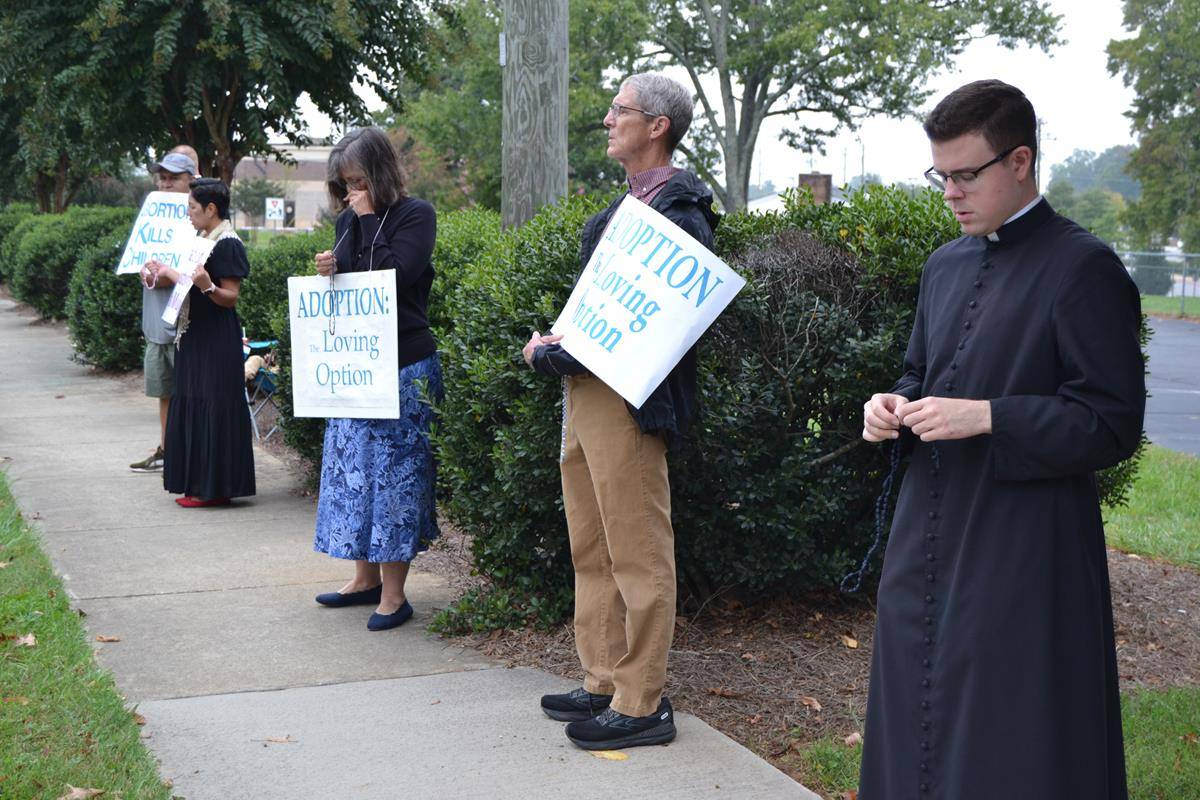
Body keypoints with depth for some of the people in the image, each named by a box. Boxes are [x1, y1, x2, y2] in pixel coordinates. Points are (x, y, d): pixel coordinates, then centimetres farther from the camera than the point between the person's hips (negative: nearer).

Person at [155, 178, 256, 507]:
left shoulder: (227, 244, -14)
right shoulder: (204, 239, 14)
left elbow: (230, 297, -18)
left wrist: (206, 286, -35)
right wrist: (168, 273, 29)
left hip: (216, 341, -10)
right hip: (194, 337, 10)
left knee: (211, 409, -7)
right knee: (193, 407, 13)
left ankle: (214, 488, -1)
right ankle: (199, 484, 19)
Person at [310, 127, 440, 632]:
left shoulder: (415, 214, -6)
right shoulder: (348, 221, 12)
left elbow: (395, 273, -20)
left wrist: (368, 218, -13)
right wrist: (329, 271, -1)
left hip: (404, 367, -7)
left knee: (394, 472, -4)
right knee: (354, 468, 11)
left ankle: (393, 594, 1)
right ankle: (367, 578, 23)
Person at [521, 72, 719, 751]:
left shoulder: (676, 212, -15)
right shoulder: (630, 202, 17)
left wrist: (554, 355, -15)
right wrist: (554, 349, 5)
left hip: (629, 397, -10)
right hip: (586, 391, 10)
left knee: (637, 555, -2)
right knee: (593, 550, 16)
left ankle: (642, 705, 7)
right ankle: (605, 686, 27)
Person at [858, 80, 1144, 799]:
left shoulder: (1084, 269, -11)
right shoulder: (947, 266, 11)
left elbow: (1113, 424, -15)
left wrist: (986, 417, -22)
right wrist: (896, 407, 1)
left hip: (1024, 554, -7)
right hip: (927, 544, 7)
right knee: (918, 734, 14)